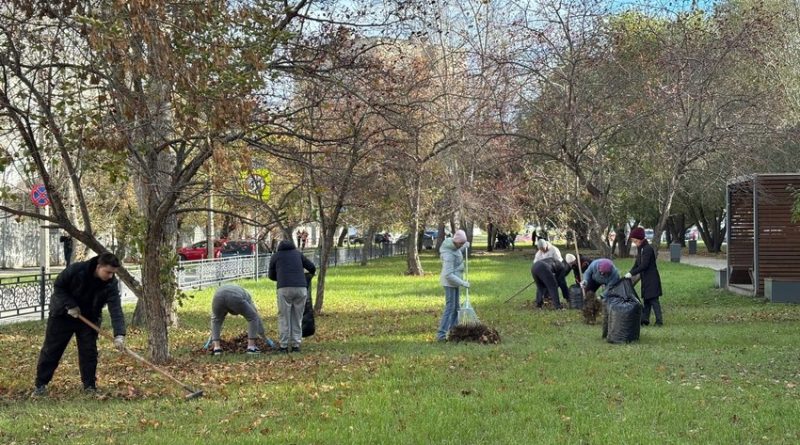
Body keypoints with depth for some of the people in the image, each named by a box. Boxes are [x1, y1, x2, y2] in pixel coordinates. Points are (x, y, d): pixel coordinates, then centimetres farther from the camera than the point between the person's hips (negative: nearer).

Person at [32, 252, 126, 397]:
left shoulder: (111, 284, -23)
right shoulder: (76, 270, -28)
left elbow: (116, 309, -30)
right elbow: (58, 286, -13)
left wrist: (119, 335, -41)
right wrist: (70, 305, -23)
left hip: (89, 318, 2)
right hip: (62, 314, -2)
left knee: (89, 352, -2)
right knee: (51, 349, 3)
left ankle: (90, 386, 9)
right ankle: (40, 384, 11)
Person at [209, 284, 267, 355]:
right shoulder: (246, 296, 38)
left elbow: (215, 320, 47)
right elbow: (256, 316, 39)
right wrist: (262, 335, 46)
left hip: (219, 297, 3)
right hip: (235, 298, -3)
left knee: (216, 320, 29)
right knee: (252, 318, 18)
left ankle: (216, 347, 19)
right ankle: (251, 347, 13)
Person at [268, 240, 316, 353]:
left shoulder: (275, 256, 18)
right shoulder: (298, 253, 21)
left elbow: (271, 276, 25)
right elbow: (312, 268, 23)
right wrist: (311, 273, 46)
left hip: (284, 289, -2)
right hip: (300, 288, 2)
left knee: (284, 318, 5)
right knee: (297, 318, 10)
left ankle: (284, 346, 4)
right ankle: (296, 345, 8)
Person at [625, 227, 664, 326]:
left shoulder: (648, 249, -18)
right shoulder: (640, 248, 11)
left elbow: (644, 265, -23)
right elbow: (637, 263, 14)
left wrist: (632, 273, -19)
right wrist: (630, 273, 3)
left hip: (652, 278, -9)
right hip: (645, 278, 9)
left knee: (653, 299, -8)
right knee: (646, 299, 11)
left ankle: (659, 320, -7)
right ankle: (645, 319, 14)